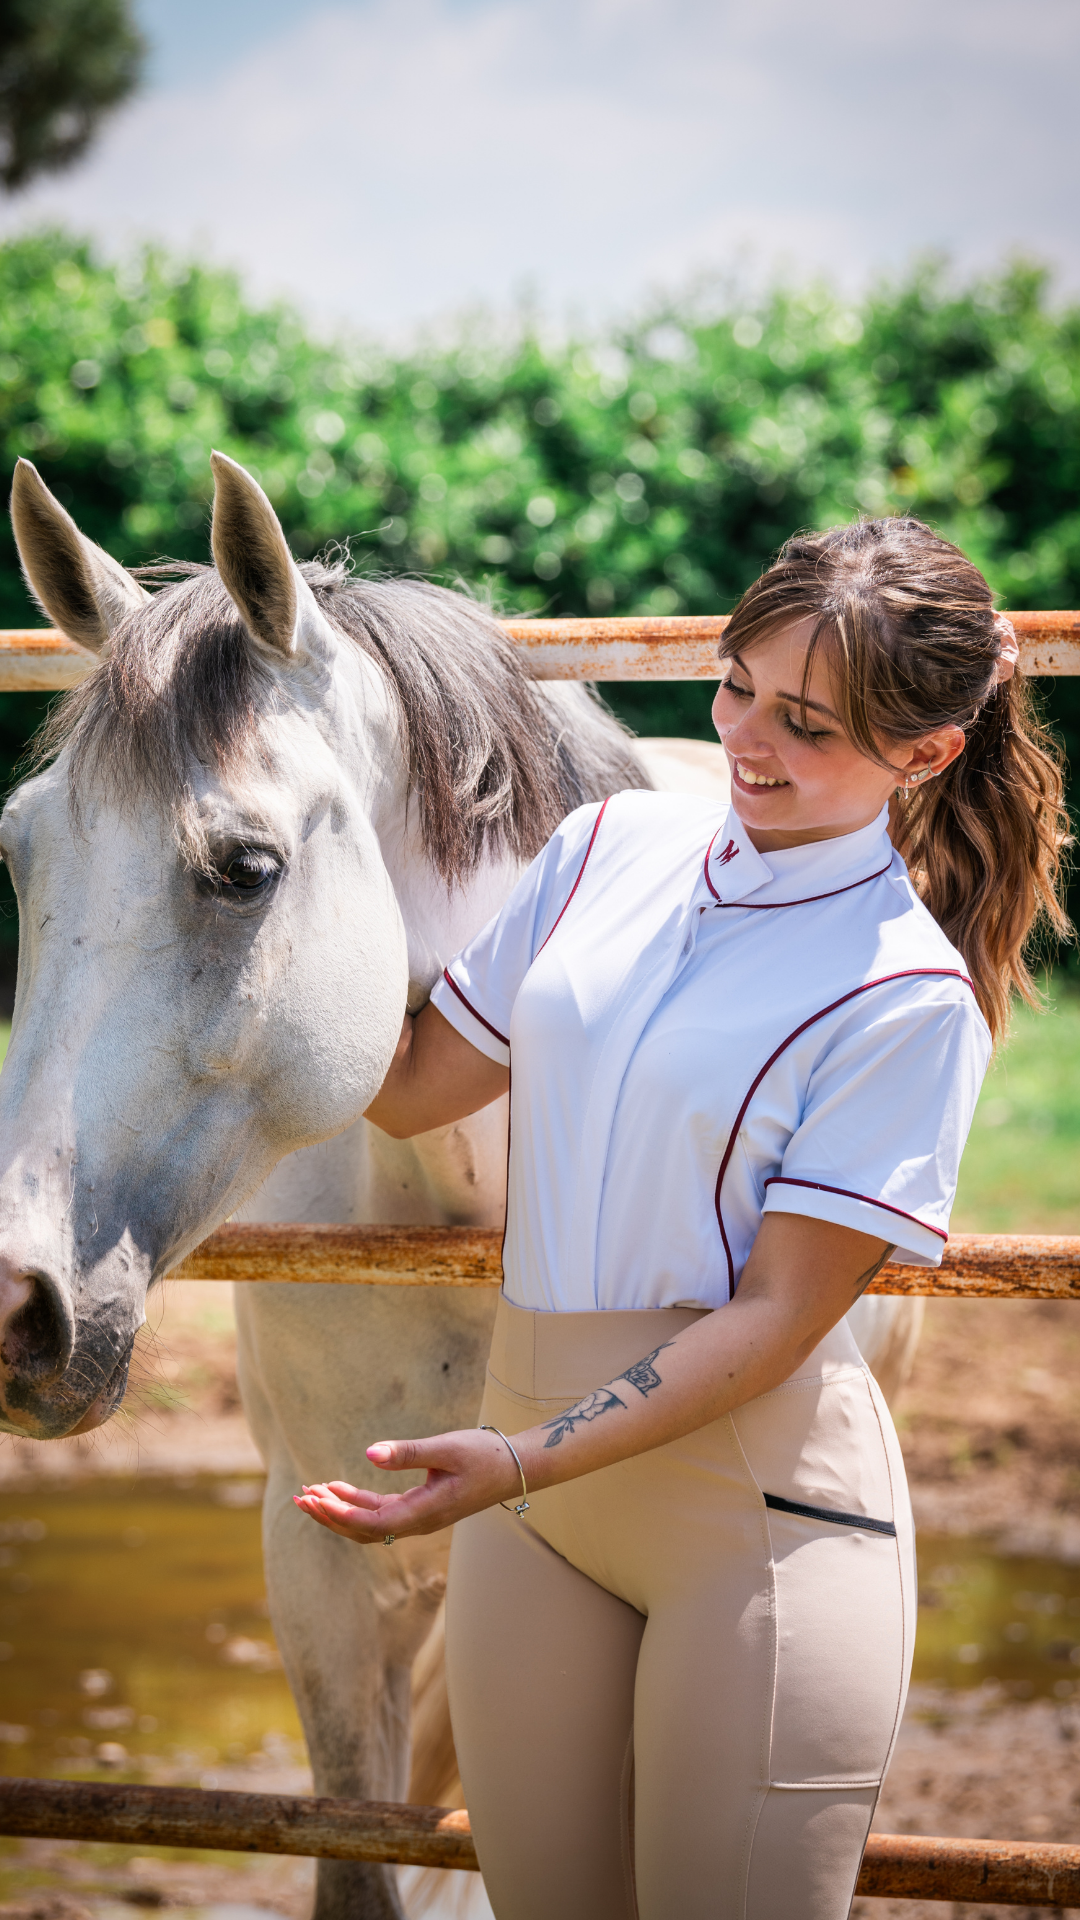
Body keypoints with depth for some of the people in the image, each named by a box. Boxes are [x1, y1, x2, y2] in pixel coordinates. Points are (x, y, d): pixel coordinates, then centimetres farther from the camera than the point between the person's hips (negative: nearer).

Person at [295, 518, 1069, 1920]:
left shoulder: (908, 997, -11)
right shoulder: (617, 846, 6)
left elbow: (778, 1315, -14)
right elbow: (414, 1088, 13)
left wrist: (529, 1458, -22)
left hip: (763, 1500, -5)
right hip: (535, 1488, 6)